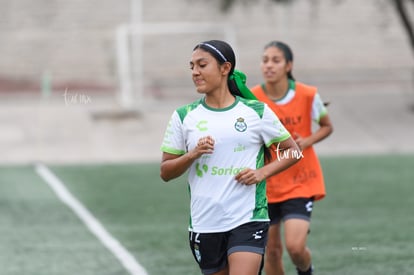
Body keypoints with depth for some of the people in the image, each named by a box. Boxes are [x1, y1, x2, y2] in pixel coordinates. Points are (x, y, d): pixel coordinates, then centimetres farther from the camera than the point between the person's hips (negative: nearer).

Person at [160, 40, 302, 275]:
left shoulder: (256, 112, 0)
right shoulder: (184, 116, 5)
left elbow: (293, 151, 8)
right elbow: (165, 172, 7)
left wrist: (262, 172, -8)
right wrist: (192, 155, -11)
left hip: (248, 221, -3)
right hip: (205, 226, 3)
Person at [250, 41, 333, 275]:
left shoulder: (308, 95, -9)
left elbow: (326, 126, 7)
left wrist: (306, 141, -13)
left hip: (301, 183, -2)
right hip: (267, 184, 2)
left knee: (295, 246, -14)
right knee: (272, 250, 7)